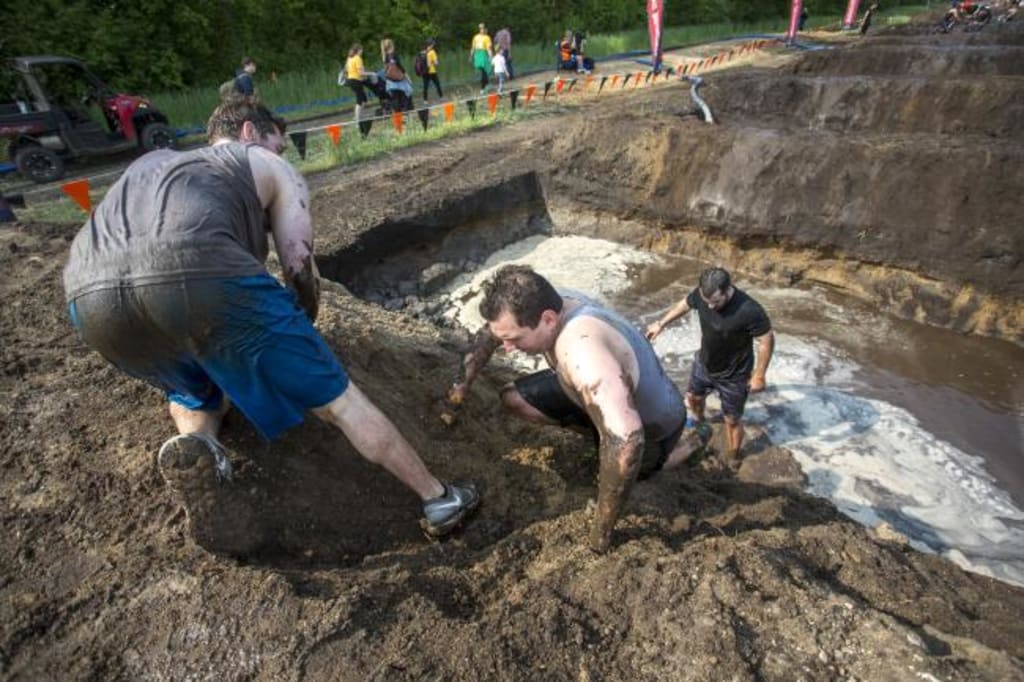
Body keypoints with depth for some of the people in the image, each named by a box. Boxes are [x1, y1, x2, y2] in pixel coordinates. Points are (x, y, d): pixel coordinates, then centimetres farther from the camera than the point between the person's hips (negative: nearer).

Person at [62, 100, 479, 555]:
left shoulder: (151, 163, 40)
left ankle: (195, 447, 1)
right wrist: (296, 343, 34)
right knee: (336, 397, 8)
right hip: (197, 272, -5)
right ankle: (439, 500, 14)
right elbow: (302, 271, 16)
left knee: (195, 391, 34)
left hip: (89, 295, 6)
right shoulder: (269, 167, 24)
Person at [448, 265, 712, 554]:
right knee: (514, 398, -1)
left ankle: (695, 440, 38)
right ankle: (601, 433, 14)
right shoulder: (544, 306, -21)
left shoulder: (582, 350, -47)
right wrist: (463, 383, 1)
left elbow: (626, 441, -55)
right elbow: (490, 332, -1)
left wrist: (601, 531, -44)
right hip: (610, 396, 7)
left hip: (653, 422, -6)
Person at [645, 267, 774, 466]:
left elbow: (767, 340, -22)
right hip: (704, 363, 5)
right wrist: (661, 324, 11)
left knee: (732, 420, 14)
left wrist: (759, 375, -15)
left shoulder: (749, 311, -37)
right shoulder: (701, 294, -22)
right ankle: (699, 421, 64)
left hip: (733, 375, -5)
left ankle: (733, 456, 43)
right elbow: (684, 305, 1)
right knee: (693, 397, 29)